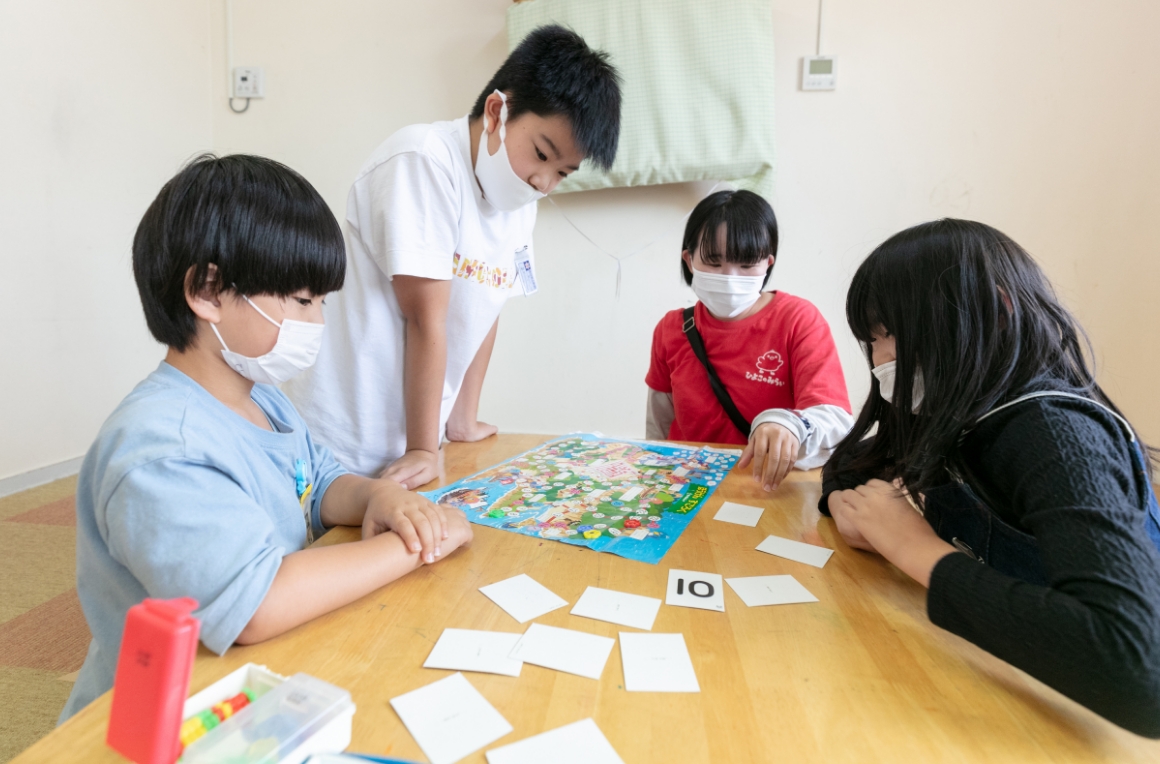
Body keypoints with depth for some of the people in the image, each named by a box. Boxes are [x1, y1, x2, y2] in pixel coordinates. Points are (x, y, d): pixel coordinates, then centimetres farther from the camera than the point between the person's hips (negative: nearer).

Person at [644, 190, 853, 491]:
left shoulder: (799, 320, -8)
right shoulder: (671, 330, 2)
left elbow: (837, 419, -20)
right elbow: (658, 429, 8)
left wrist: (791, 427, -39)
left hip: (771, 488, 0)